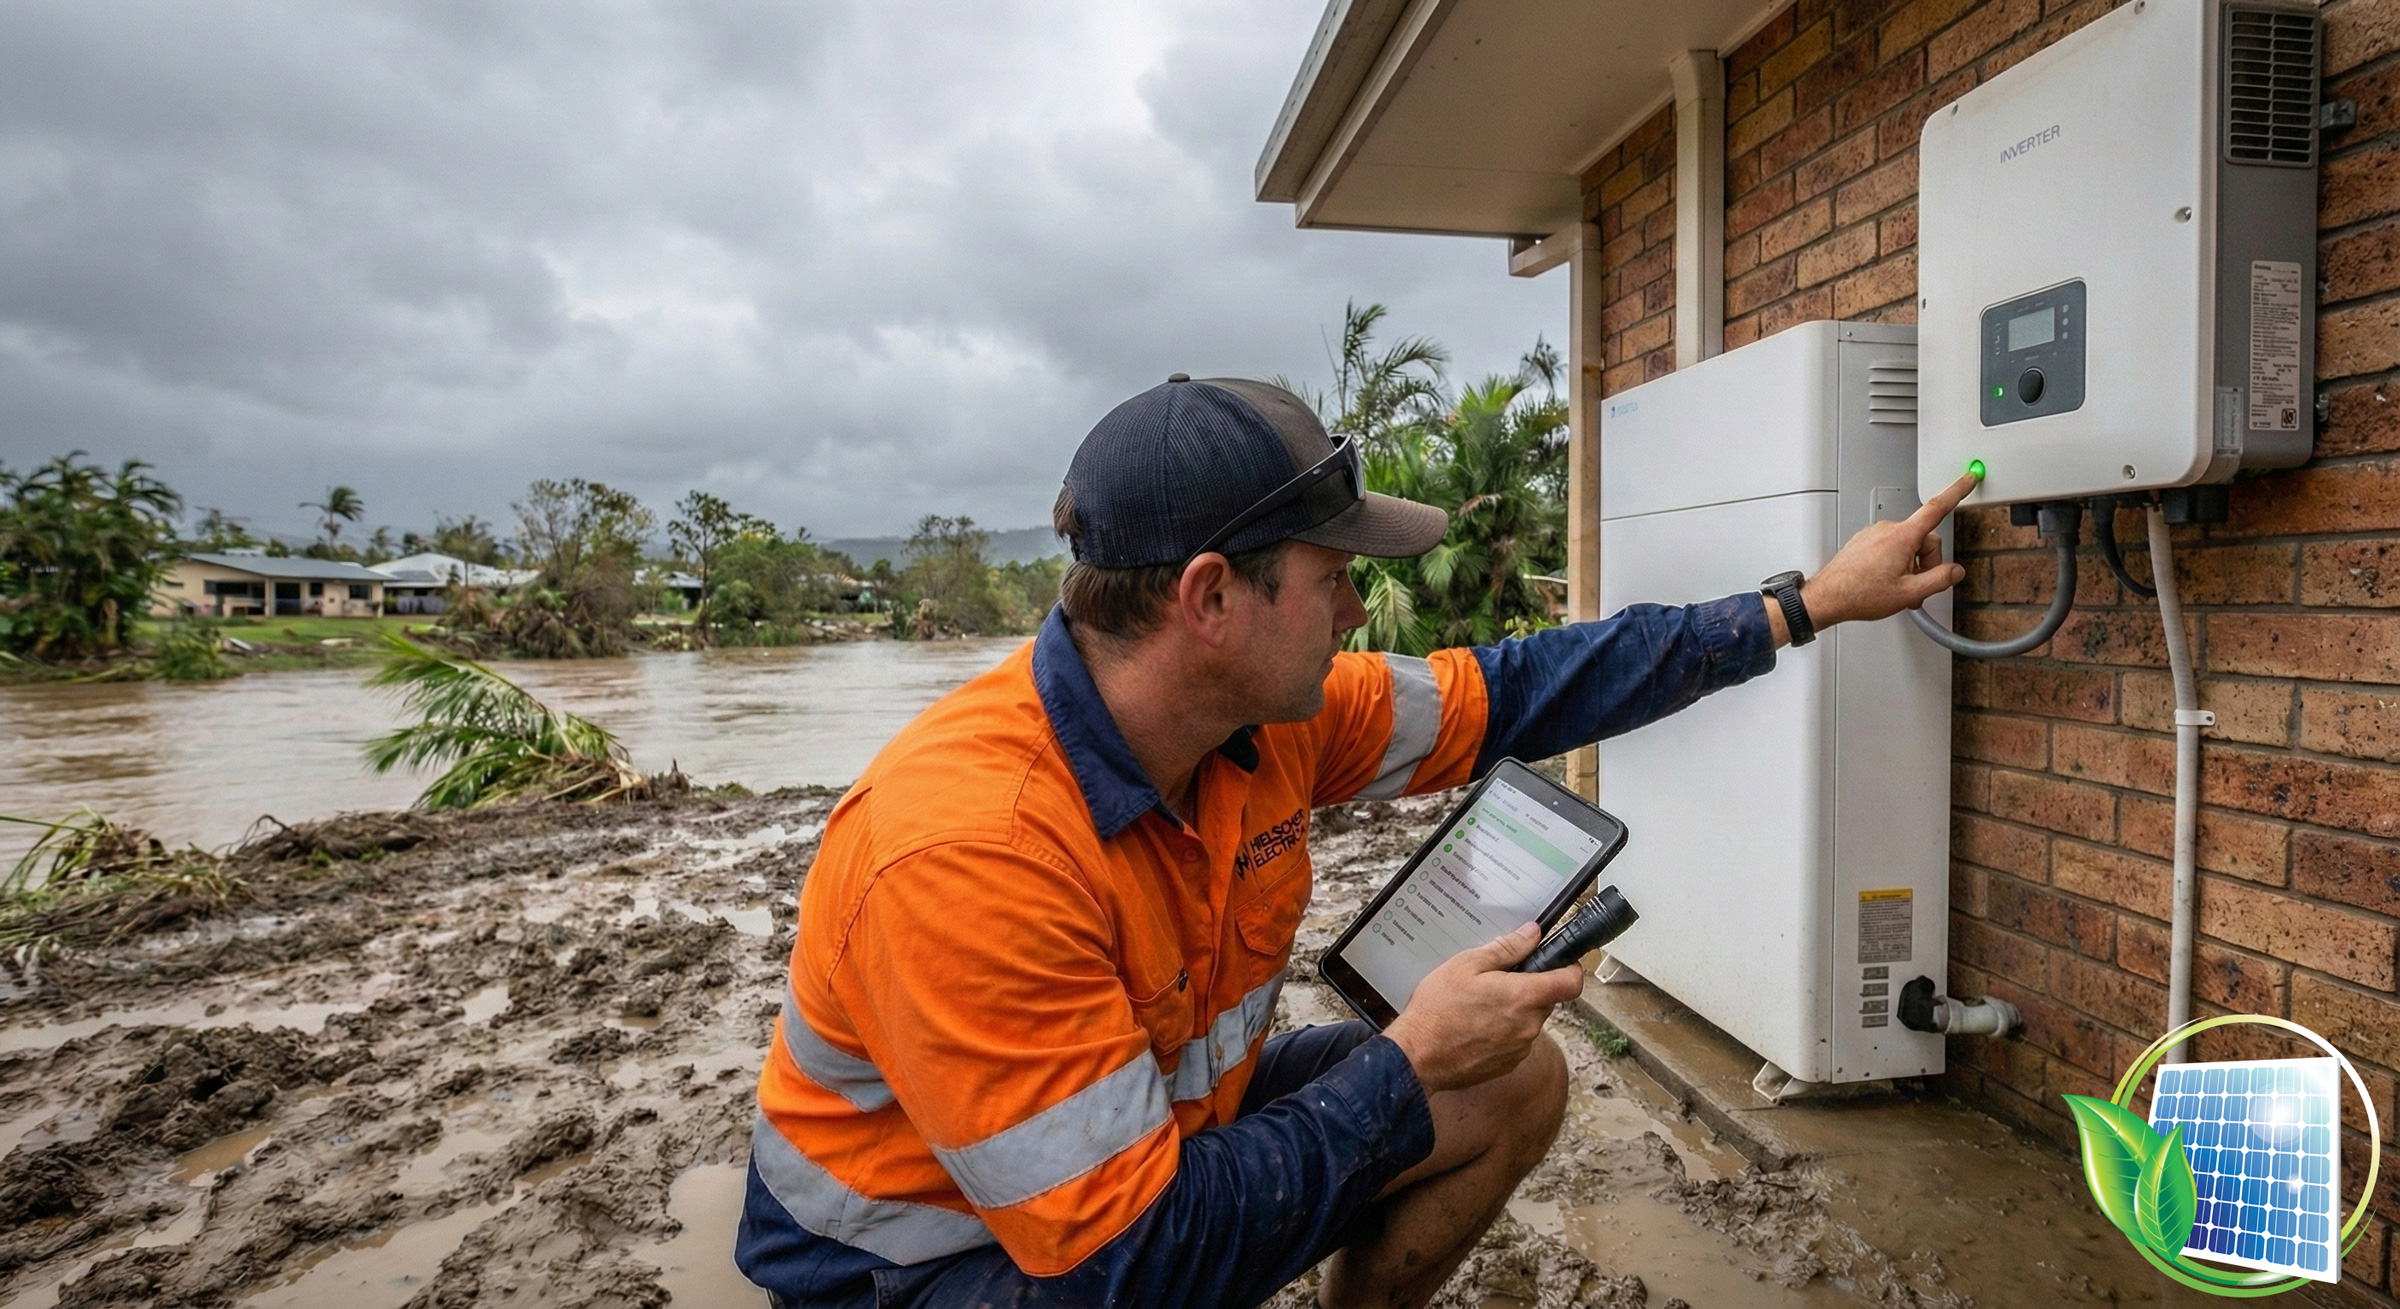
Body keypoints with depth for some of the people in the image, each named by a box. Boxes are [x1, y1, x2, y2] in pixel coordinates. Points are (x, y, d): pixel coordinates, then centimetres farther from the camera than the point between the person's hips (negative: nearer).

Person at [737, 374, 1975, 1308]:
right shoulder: (967, 846, -36)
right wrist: (1409, 1068, -24)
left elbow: (1522, 689, -3)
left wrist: (1811, 603, 2)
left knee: (1515, 1082, 5)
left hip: (1168, 1136, 7)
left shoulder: (1271, 712, -14)